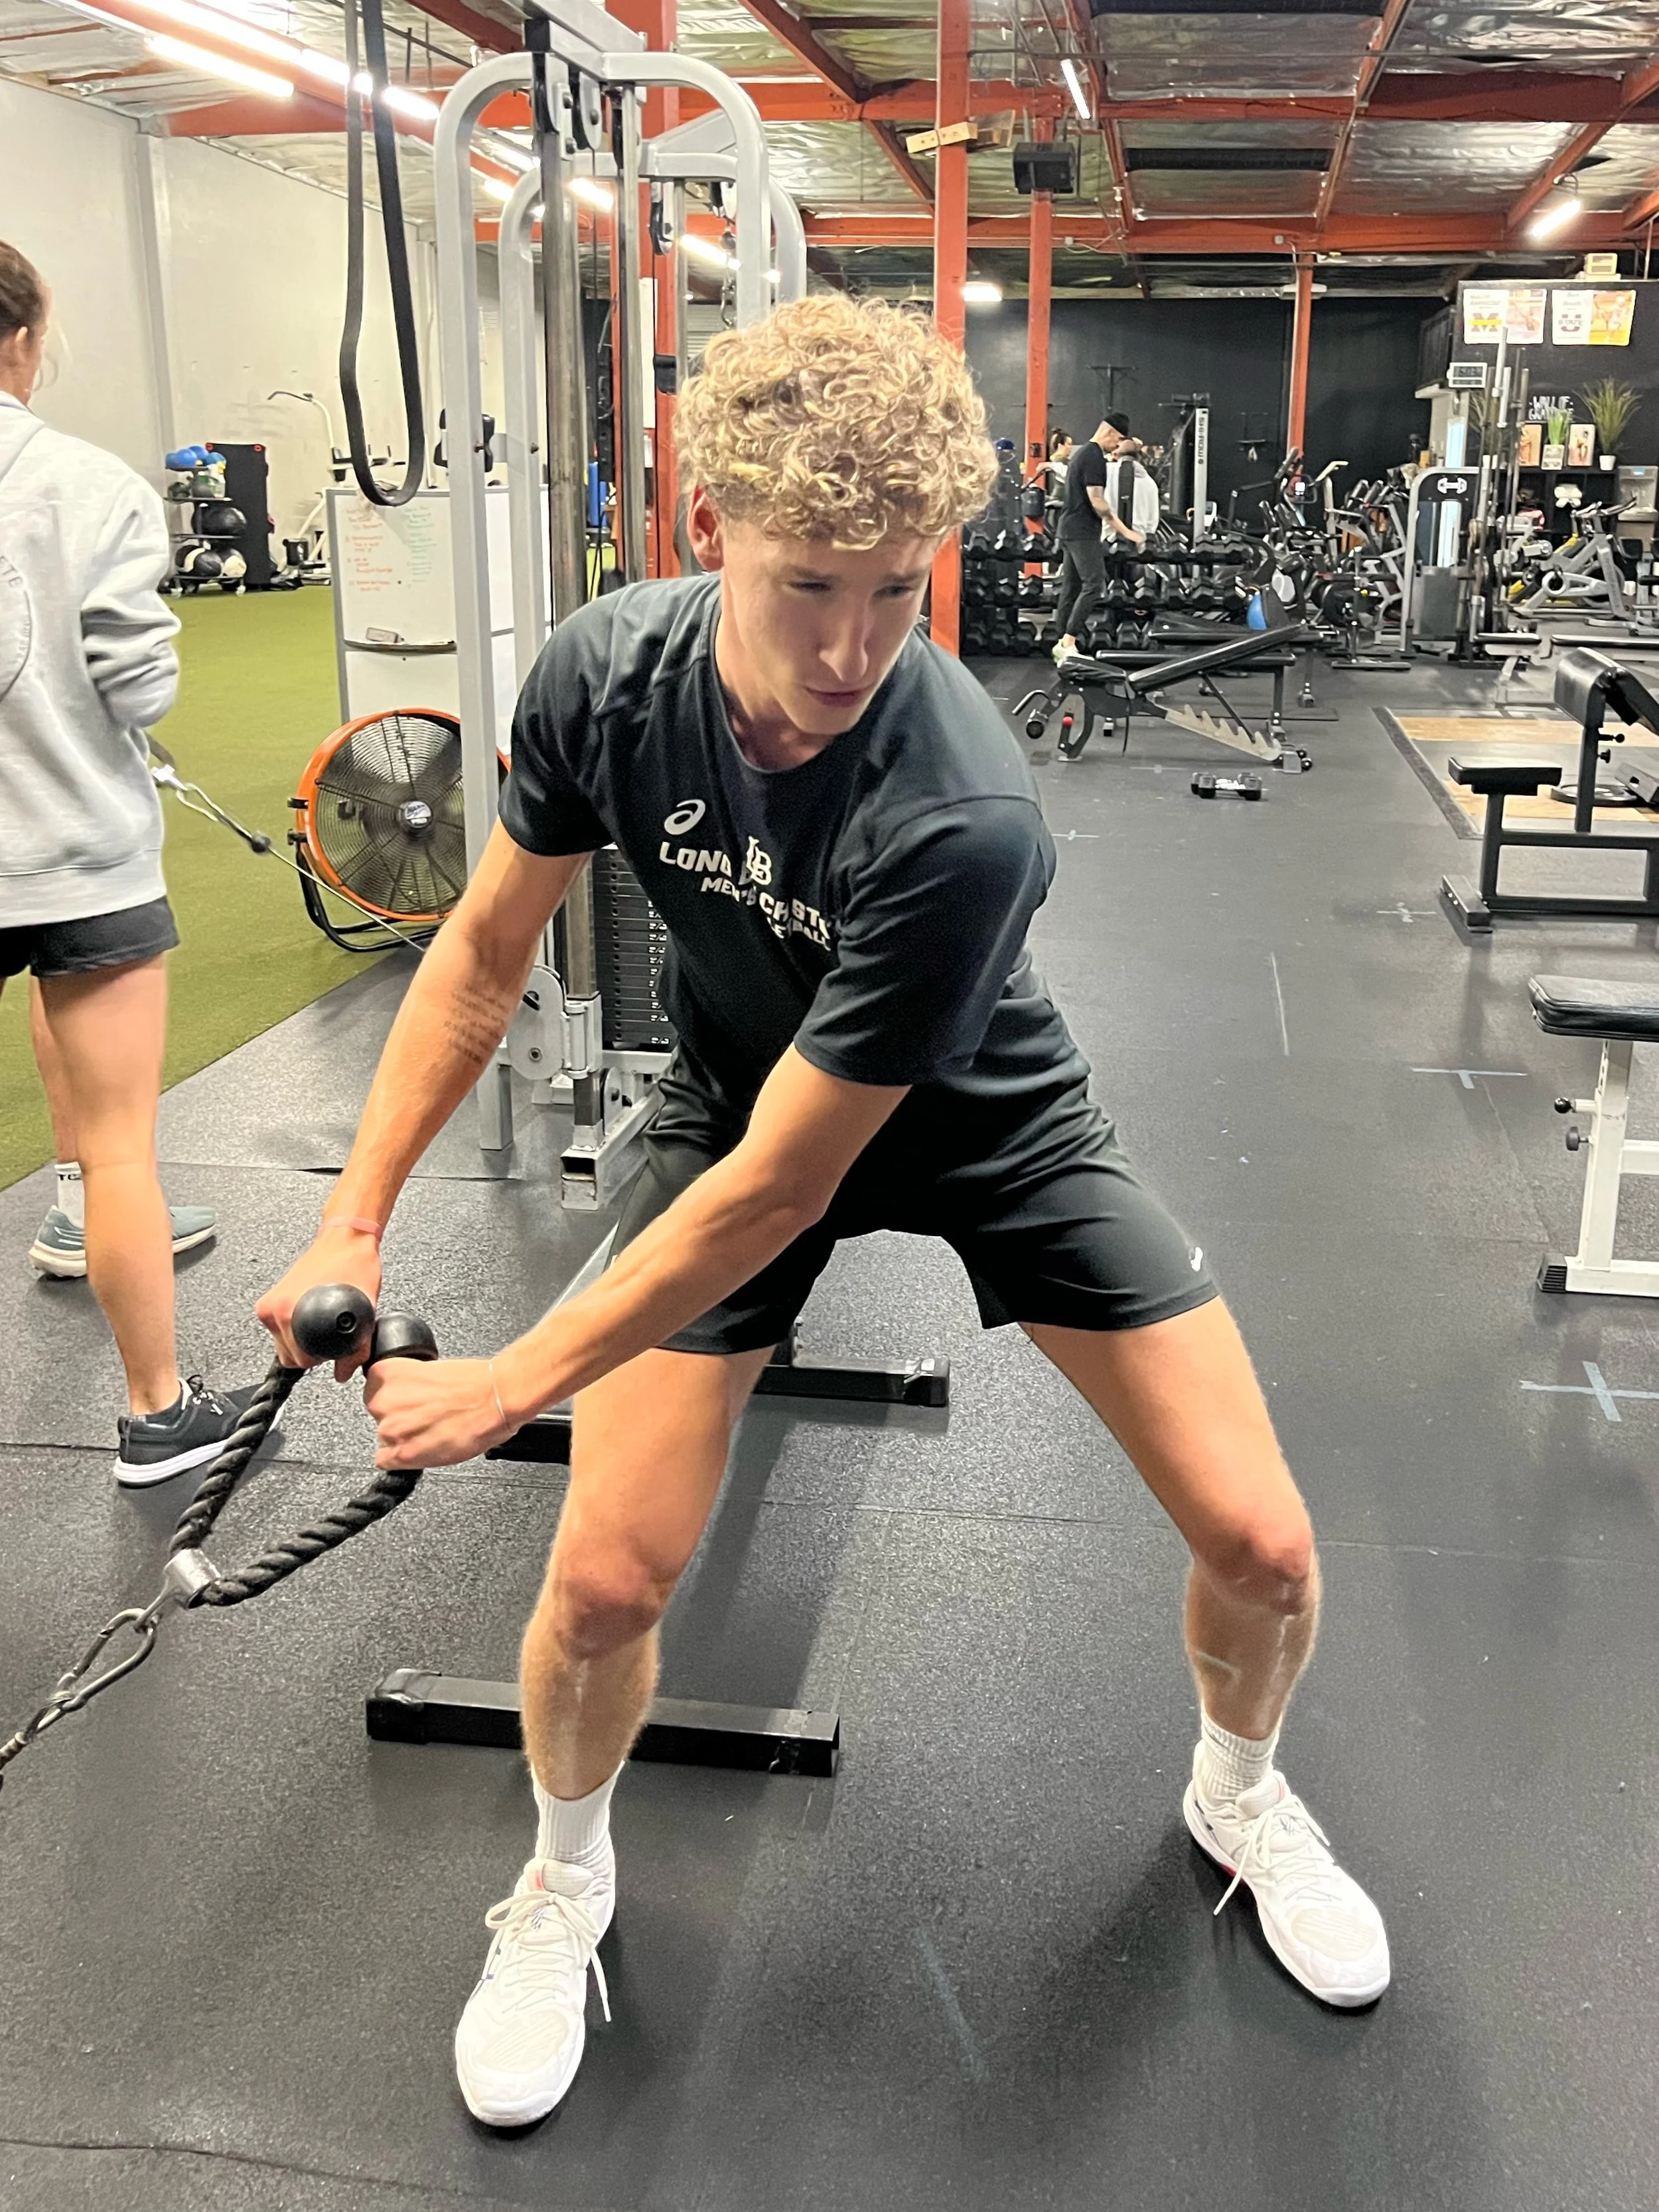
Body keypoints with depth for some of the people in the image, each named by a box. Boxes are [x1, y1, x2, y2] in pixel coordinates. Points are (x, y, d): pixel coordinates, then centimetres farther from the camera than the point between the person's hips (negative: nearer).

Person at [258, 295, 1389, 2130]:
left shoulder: (959, 816, -38)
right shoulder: (609, 674, -24)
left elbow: (780, 1188, -31)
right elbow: (486, 952, -6)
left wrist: (506, 1387, -22)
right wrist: (353, 1223, -8)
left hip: (974, 1119, -2)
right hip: (733, 1091, 2)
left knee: (1260, 1545, -7)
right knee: (601, 1583, -9)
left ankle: (1240, 1793, 30)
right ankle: (565, 1881, 26)